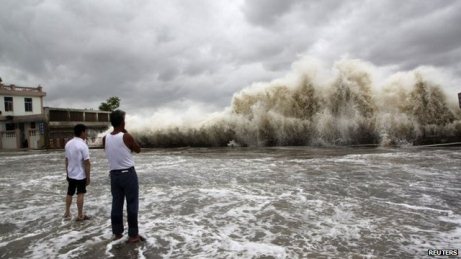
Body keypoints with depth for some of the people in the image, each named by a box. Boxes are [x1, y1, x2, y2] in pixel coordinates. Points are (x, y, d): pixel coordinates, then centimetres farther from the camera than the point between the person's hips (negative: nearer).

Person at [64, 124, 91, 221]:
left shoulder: (68, 144, 2)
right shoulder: (83, 145, -20)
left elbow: (67, 160, 9)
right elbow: (87, 163, -20)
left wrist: (67, 173, 18)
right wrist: (88, 177, -13)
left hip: (70, 174, 7)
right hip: (81, 175, -7)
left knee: (69, 193, 18)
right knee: (80, 194, 2)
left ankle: (67, 213, 29)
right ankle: (80, 215, 9)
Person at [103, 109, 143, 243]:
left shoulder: (105, 138, 0)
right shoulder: (126, 137, -15)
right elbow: (138, 149, 1)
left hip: (114, 174, 5)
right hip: (128, 174, -5)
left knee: (116, 204, 13)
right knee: (132, 204, 3)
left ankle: (117, 233, 23)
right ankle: (133, 235, 9)